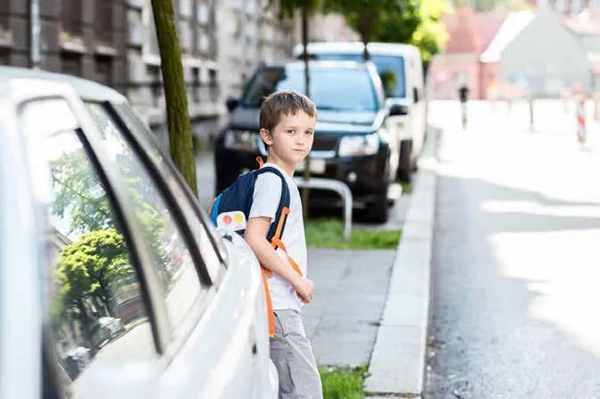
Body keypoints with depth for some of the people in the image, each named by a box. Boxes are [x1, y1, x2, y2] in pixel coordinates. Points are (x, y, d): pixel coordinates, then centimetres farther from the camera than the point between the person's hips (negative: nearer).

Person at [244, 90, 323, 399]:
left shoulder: (282, 179, 17)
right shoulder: (272, 180, -13)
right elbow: (254, 239, -23)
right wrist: (297, 279, -17)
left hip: (282, 306, 10)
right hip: (277, 307, -10)